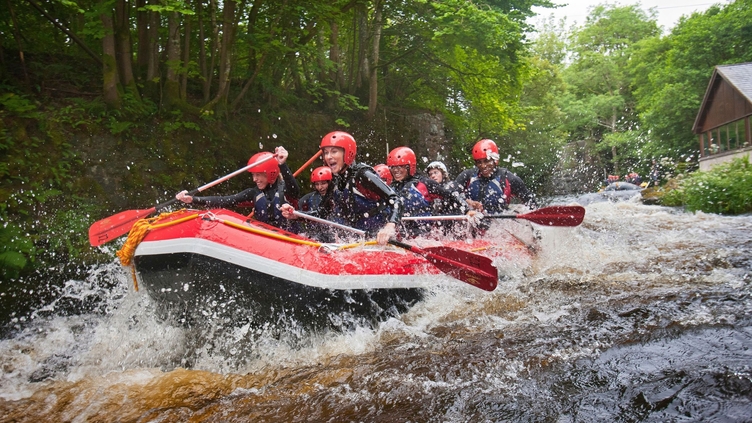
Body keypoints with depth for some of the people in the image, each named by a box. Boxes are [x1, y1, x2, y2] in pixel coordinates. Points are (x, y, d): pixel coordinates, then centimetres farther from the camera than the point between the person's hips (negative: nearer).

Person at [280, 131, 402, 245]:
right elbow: (321, 213, 13)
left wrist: (390, 226, -40)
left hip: (381, 240, -8)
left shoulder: (362, 175, -16)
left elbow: (395, 200, -22)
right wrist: (295, 215, -3)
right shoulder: (336, 182, 8)